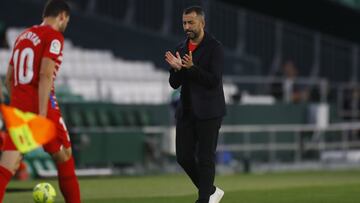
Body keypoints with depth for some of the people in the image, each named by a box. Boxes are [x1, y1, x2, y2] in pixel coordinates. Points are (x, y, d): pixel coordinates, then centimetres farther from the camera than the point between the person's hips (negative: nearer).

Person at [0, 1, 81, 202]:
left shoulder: (23, 36, 18)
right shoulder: (54, 37, -5)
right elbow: (45, 75, -17)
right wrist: (42, 115, -22)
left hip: (18, 108, 6)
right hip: (41, 107, -6)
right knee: (64, 157, 13)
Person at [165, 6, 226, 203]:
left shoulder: (214, 47, -9)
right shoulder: (181, 48, 10)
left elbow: (214, 81, -16)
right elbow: (174, 84, 10)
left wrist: (192, 67, -27)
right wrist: (176, 68, -11)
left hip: (208, 112, -6)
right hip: (186, 111, 6)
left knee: (205, 158, -4)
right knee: (184, 157, 6)